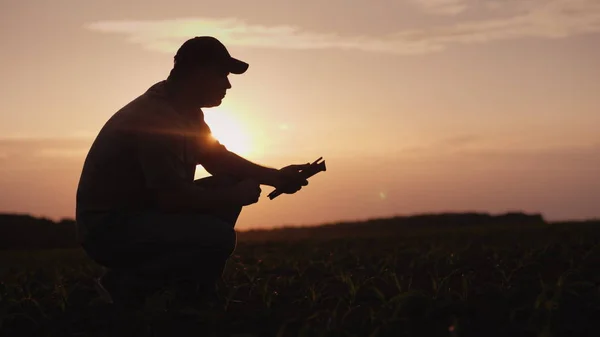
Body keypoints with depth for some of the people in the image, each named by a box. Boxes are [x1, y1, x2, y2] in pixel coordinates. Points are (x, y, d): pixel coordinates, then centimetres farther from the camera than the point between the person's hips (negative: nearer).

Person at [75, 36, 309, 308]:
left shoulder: (186, 111, 6)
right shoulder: (155, 117, -25)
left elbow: (217, 158, 19)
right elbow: (172, 197, -27)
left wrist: (274, 176, 6)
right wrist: (235, 197, -13)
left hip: (145, 212, 10)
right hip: (109, 228, -10)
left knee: (227, 186, 5)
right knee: (218, 236, -26)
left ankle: (190, 292, 8)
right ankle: (126, 286, -8)